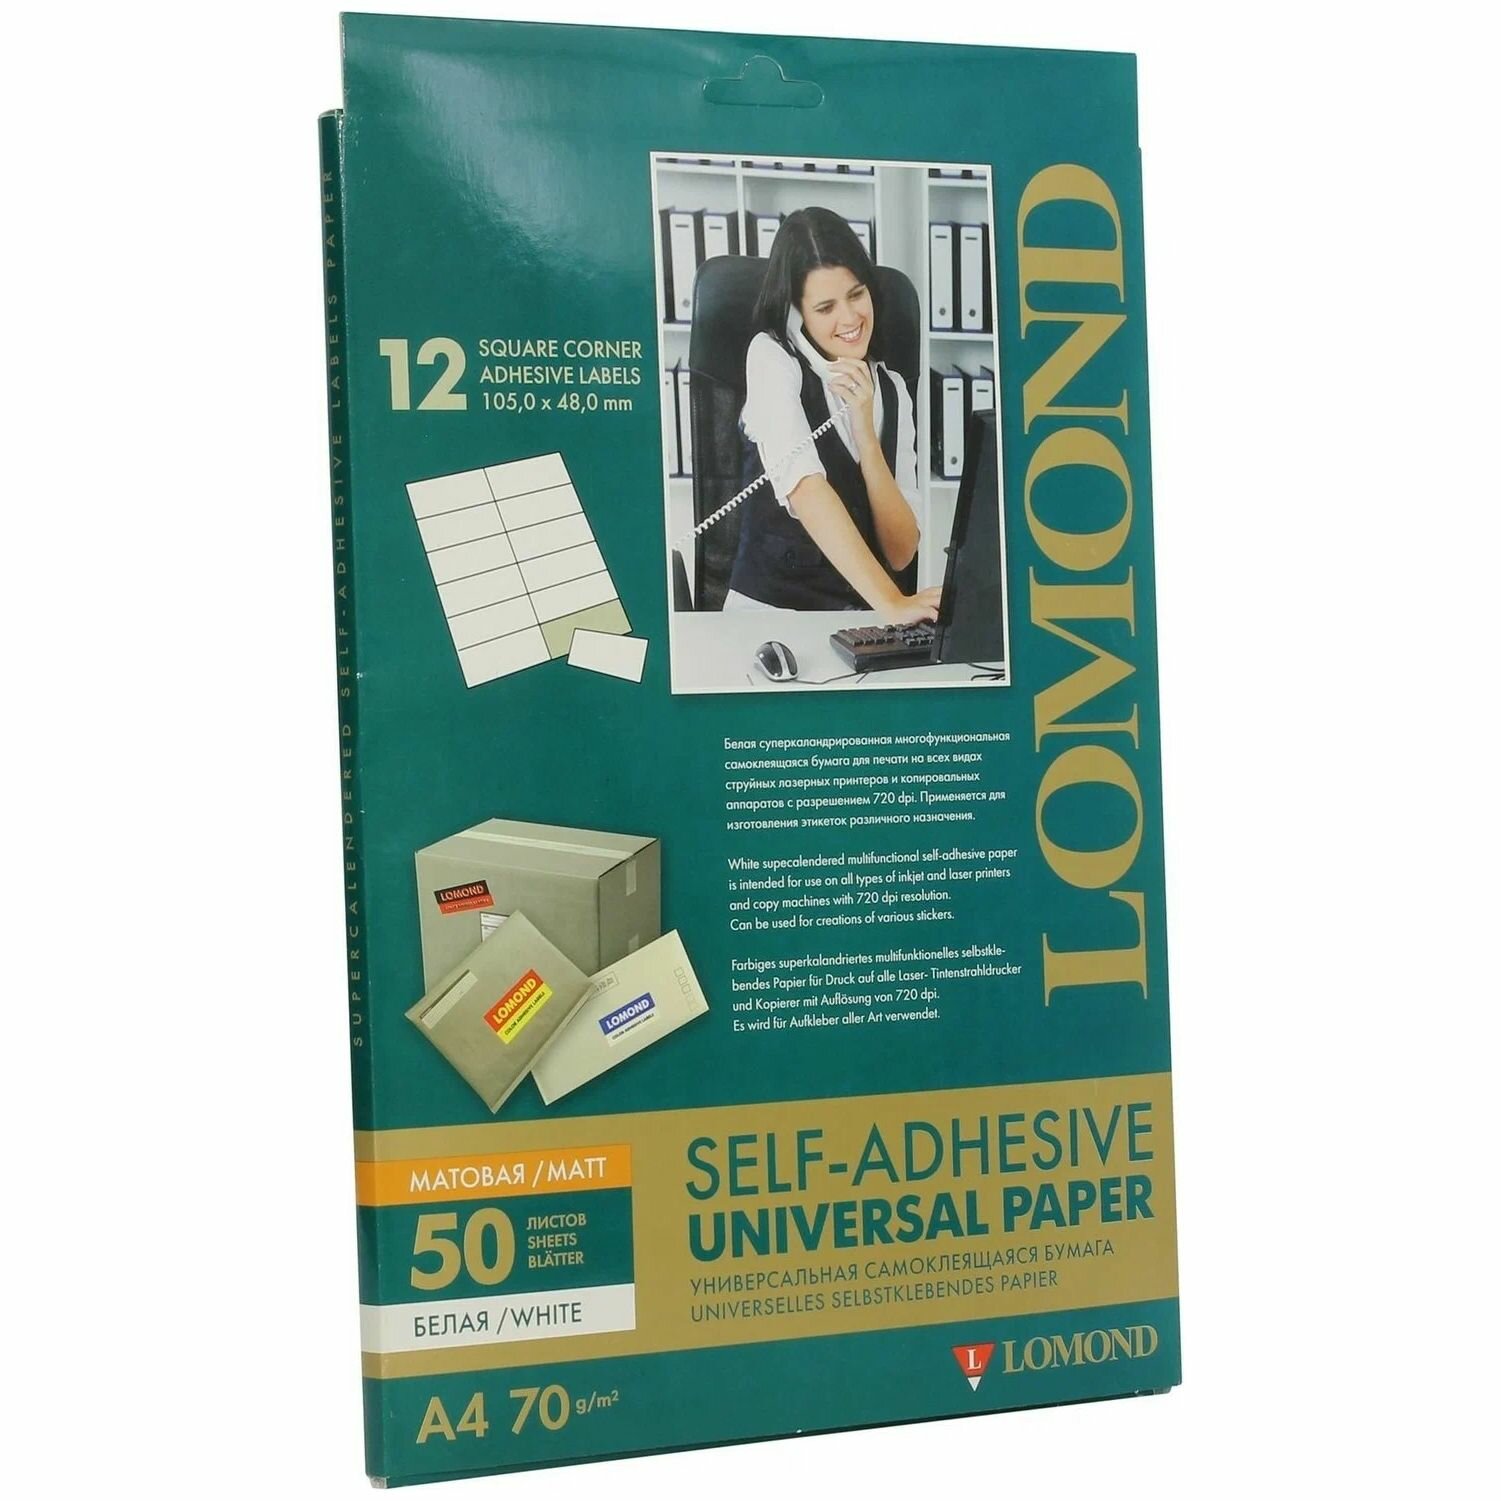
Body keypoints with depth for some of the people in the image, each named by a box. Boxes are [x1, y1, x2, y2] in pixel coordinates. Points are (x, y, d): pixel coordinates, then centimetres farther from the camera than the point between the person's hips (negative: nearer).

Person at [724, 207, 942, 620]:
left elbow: (902, 553, 2)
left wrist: (864, 429, -8)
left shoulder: (891, 389, 11)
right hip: (772, 612, -4)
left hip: (864, 622, 4)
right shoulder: (771, 357, -2)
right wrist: (890, 602, -29)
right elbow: (806, 489, -20)